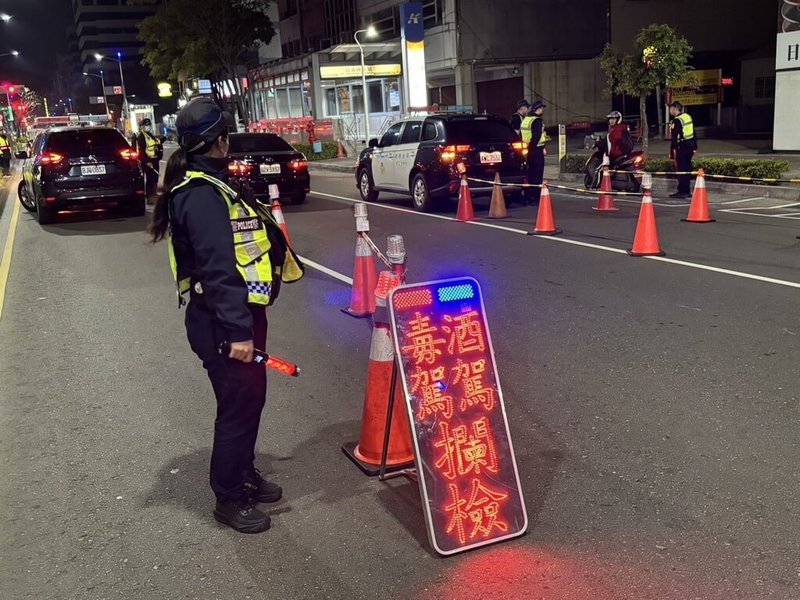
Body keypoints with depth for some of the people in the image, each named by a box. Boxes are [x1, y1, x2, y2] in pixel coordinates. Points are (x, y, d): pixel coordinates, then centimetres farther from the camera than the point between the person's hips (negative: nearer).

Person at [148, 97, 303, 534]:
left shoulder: (205, 186, 13)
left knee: (250, 398, 20)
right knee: (238, 407, 1)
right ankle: (229, 498, 17)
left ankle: (244, 475, 37)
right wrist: (237, 331, -26)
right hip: (223, 324, -10)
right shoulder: (202, 195, -20)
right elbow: (219, 269, -26)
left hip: (236, 315, 10)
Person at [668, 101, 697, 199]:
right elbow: (693, 132, 17)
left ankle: (682, 192, -4)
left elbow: (674, 137, -19)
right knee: (687, 168, 14)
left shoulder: (676, 121, -15)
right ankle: (686, 191, 20)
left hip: (681, 147, -9)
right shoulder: (688, 117, 12)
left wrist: (672, 151, -18)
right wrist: (695, 146, 23)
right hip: (690, 145, 9)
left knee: (681, 170, -5)